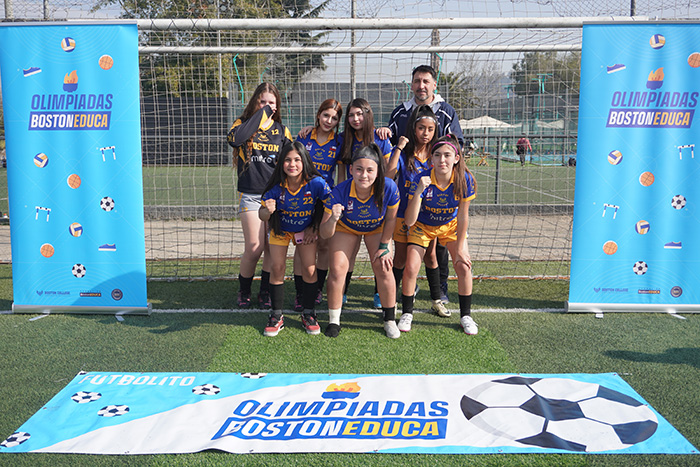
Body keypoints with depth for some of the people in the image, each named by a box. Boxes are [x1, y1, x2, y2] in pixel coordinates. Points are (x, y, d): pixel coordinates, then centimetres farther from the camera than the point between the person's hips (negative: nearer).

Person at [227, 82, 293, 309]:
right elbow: (234, 138, -21)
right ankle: (244, 291, 16)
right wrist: (260, 114, -15)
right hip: (250, 195, -2)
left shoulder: (281, 130, 11)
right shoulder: (244, 124, 4)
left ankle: (265, 292, 20)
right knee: (254, 247, -7)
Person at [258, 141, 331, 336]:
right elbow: (261, 215, -19)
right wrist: (268, 211, -42)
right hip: (280, 228, 0)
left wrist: (315, 227, -15)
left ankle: (308, 314, 13)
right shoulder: (276, 186, -26)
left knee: (309, 269, -6)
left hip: (306, 229, 0)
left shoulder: (316, 183, -29)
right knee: (277, 268, -6)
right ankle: (277, 316, 8)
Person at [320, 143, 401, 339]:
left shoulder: (389, 188, -35)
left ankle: (390, 319, 9)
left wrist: (384, 246, -11)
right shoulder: (339, 192, -36)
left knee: (383, 269, -11)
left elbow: (391, 219, -14)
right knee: (337, 269, -11)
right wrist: (333, 219, -52)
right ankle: (333, 320, 7)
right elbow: (325, 234, -31)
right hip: (346, 228, 0)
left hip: (377, 229, 0)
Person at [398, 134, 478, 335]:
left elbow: (463, 216, -14)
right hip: (423, 226, -1)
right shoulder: (422, 180, -30)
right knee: (411, 268, -13)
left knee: (463, 266, -11)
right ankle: (407, 313, 11)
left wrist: (460, 248, -11)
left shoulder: (465, 180, -25)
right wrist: (419, 192, -46)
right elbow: (410, 221, -34)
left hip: (451, 225, 1)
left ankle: (466, 315, 9)